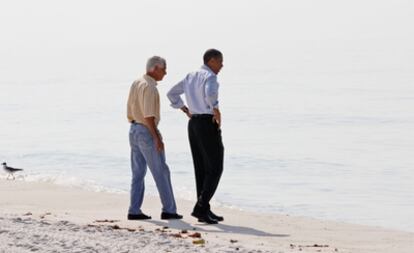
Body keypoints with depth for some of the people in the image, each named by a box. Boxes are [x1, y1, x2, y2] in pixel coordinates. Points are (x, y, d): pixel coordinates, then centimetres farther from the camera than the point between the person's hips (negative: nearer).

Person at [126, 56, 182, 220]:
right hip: (147, 133, -9)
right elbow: (148, 115, -23)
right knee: (161, 172, -2)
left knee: (138, 173, 8)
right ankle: (169, 210, 0)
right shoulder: (149, 87, -17)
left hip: (134, 131, 9)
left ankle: (134, 211, 5)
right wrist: (157, 138, -22)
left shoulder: (136, 84, 12)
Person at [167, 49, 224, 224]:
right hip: (208, 124, -9)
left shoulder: (190, 77, 14)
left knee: (202, 169, 11)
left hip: (193, 123, 9)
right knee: (215, 169, -4)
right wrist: (216, 112, -19)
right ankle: (200, 207, -12)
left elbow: (171, 94, 21)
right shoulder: (210, 77, -14)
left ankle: (204, 211, 11)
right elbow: (210, 95, -35)